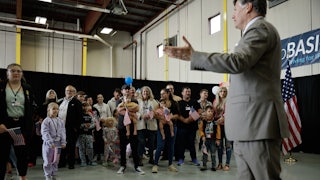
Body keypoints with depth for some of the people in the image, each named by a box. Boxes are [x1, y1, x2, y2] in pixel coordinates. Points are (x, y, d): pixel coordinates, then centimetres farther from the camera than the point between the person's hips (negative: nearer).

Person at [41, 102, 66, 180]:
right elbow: (45, 133, -14)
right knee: (48, 161, 3)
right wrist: (50, 142, -22)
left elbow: (63, 132, 5)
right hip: (48, 144, -4)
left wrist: (63, 142, -4)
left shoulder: (60, 121, 6)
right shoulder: (46, 121, -8)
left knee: (56, 161, 13)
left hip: (58, 143, 4)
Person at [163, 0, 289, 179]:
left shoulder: (260, 28, -7)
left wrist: (193, 55, -19)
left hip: (257, 122, -10)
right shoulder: (258, 30, 24)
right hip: (248, 123, 10)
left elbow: (236, 62, -24)